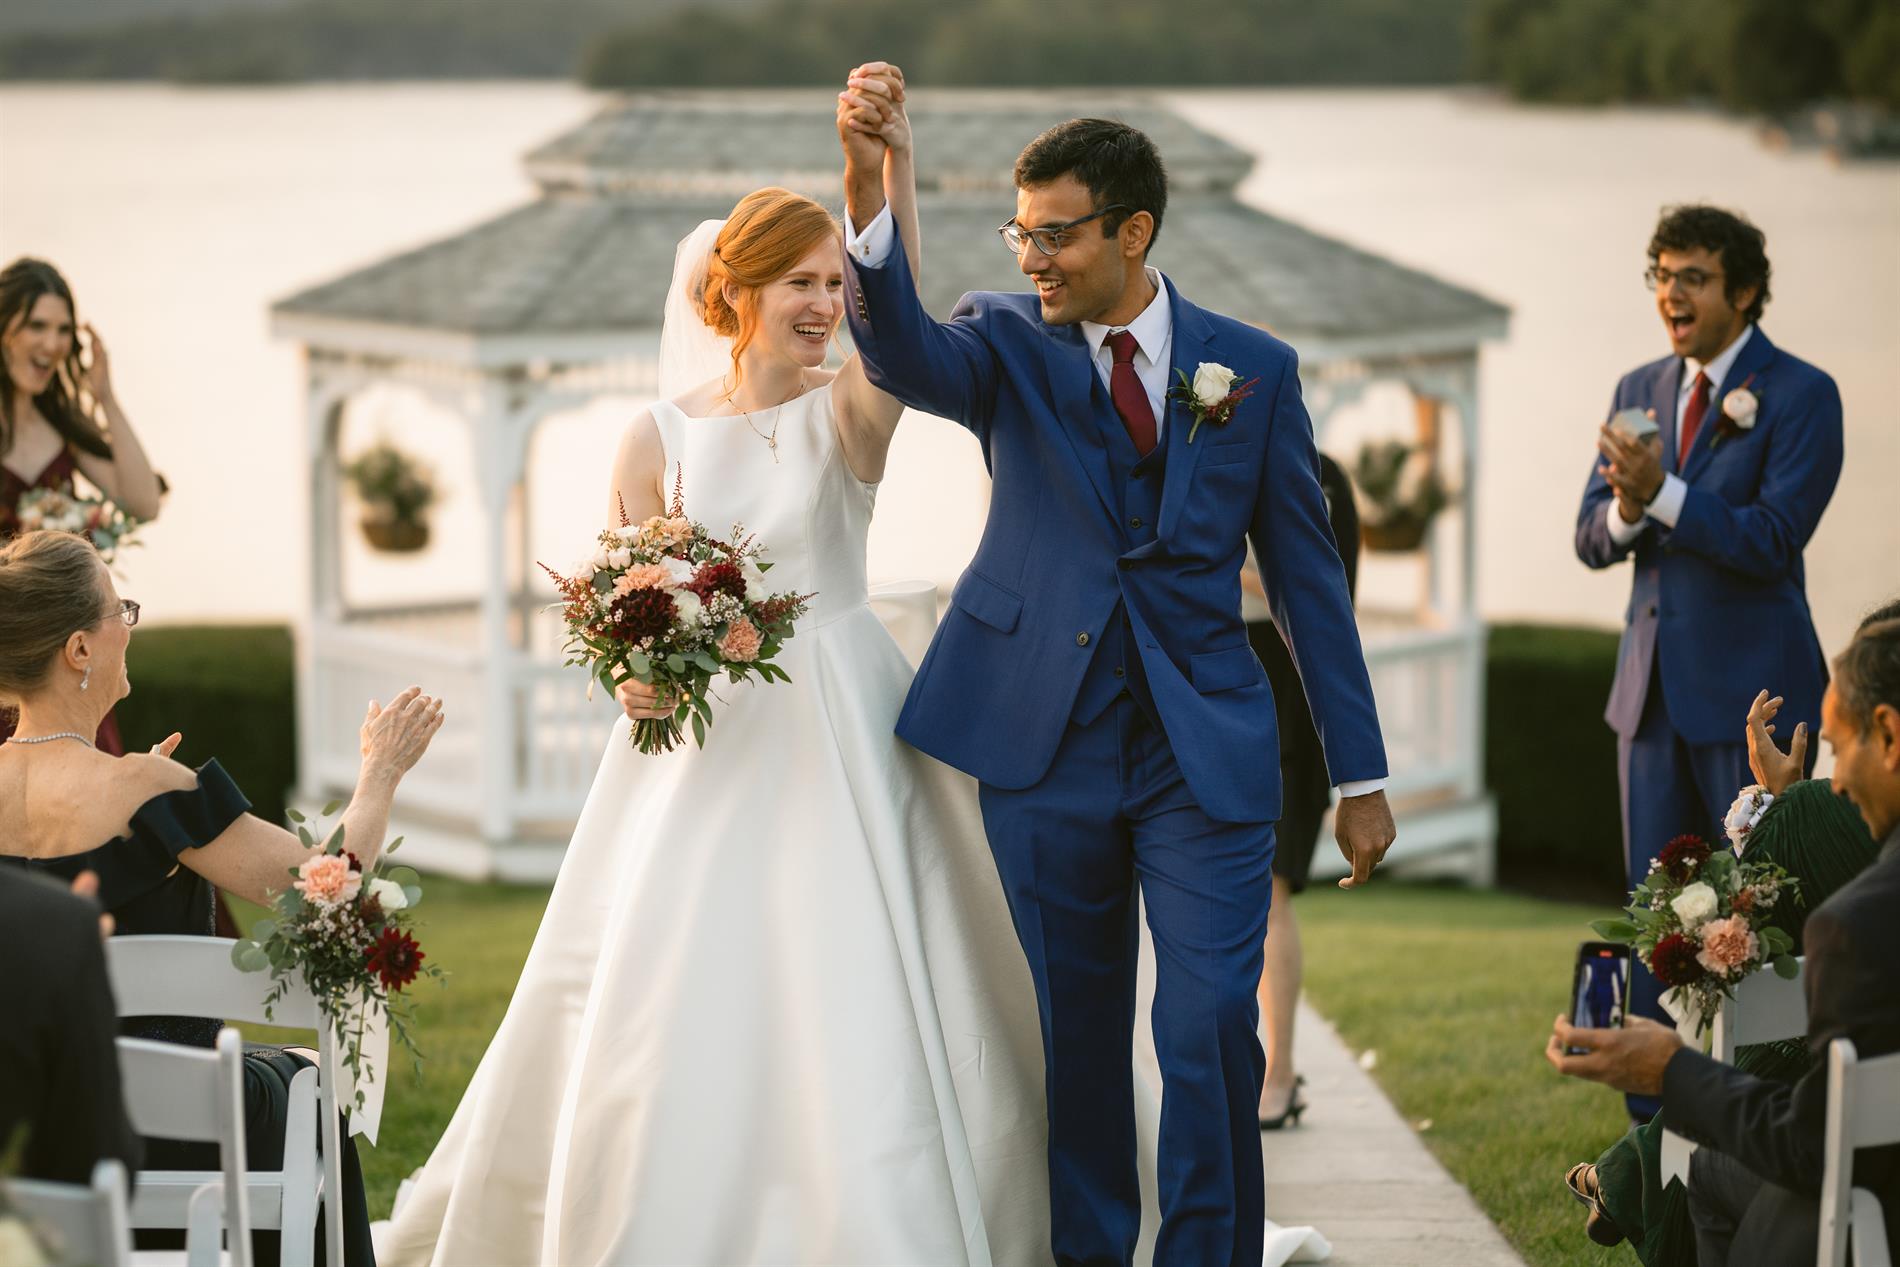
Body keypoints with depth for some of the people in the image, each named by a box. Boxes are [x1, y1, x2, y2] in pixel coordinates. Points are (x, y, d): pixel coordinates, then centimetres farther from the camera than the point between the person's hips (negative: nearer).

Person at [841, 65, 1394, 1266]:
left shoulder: (1254, 368, 3)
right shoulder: (1007, 341, 2)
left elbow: (1307, 576, 6)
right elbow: (903, 353, -21)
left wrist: (1361, 775, 6)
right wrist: (868, 190, -39)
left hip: (1207, 750, -1)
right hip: (1046, 750, 1)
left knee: (1212, 1027, -8)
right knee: (1075, 1033, 8)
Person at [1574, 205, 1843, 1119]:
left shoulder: (1800, 395, -7)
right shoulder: (1639, 390, 11)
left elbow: (1772, 538, -16)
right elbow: (1591, 539, 8)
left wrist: (1661, 493, -25)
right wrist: (1624, 511, -14)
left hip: (1751, 691, -6)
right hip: (1654, 689, 6)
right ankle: (1658, 1123, 17)